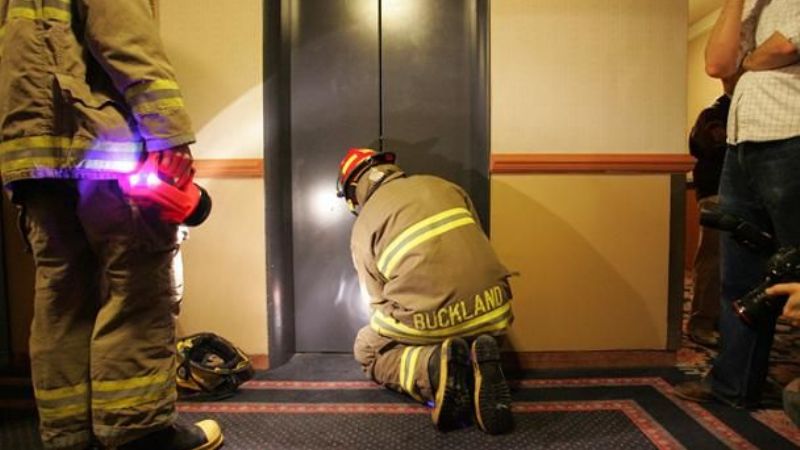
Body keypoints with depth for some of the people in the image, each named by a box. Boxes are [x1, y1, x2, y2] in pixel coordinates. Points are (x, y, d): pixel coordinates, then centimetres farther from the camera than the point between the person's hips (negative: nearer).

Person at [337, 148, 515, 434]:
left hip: (431, 321, -3)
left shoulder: (363, 225, 8)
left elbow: (380, 300, 11)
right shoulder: (442, 185, 17)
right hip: (491, 312, 4)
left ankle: (432, 368, -6)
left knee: (367, 352, 26)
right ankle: (477, 363, -1)